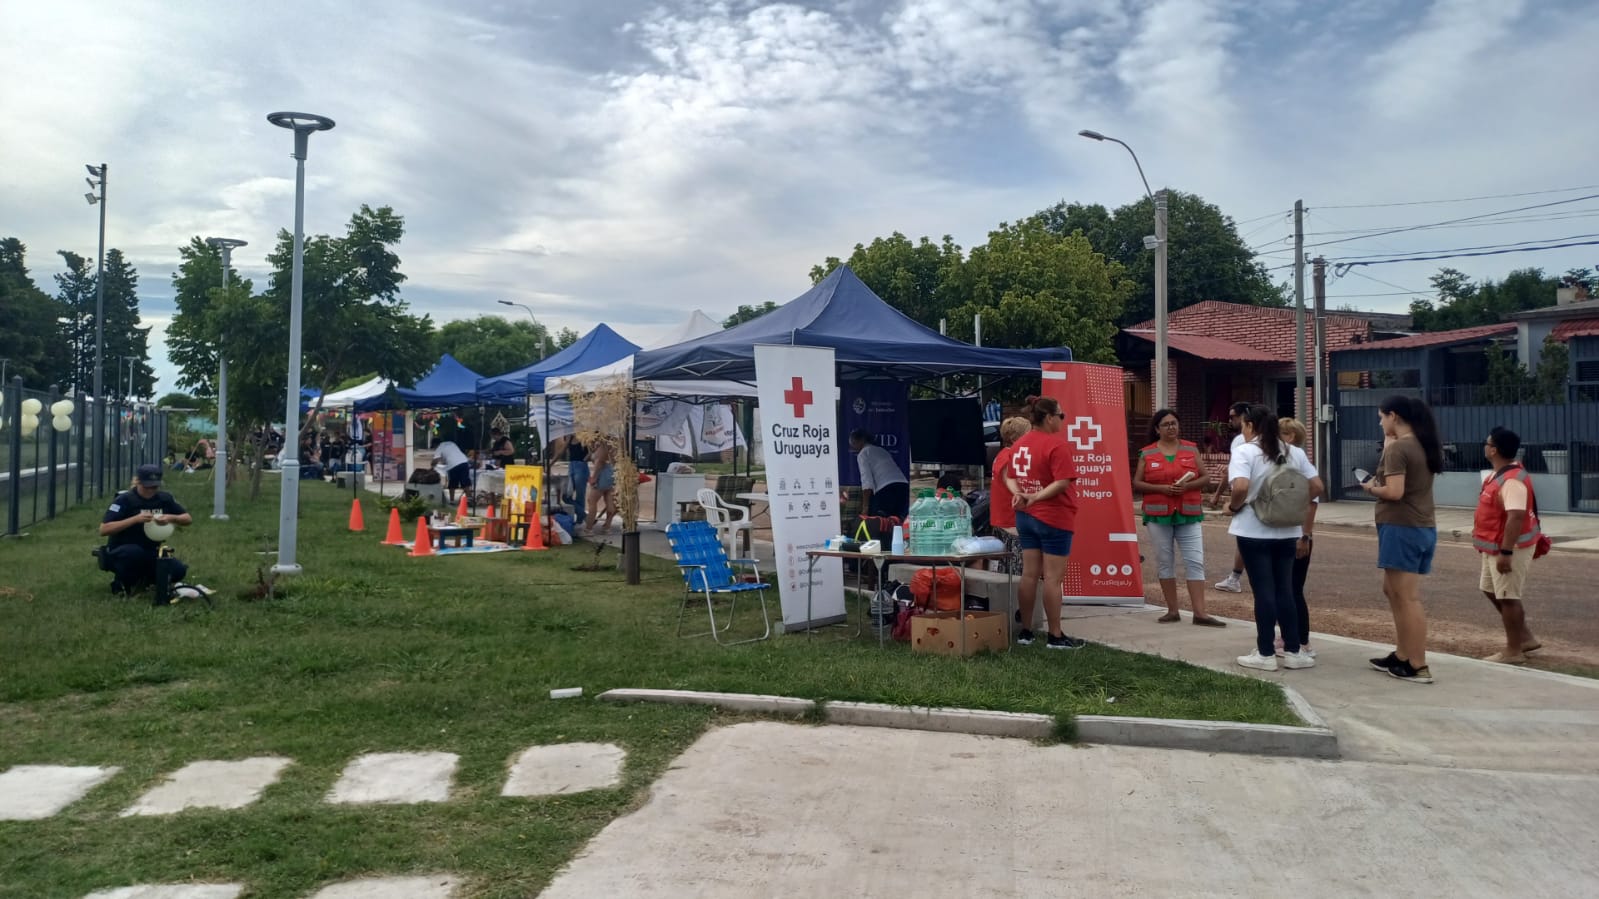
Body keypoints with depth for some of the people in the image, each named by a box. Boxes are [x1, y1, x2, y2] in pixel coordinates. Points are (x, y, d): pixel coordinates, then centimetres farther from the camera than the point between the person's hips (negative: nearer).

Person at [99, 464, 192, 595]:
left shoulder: (164, 498, 0)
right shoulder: (124, 500, -14)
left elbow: (188, 520, 3)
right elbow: (103, 530, -23)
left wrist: (171, 518, -19)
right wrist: (135, 519, -32)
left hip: (150, 553, 5)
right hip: (120, 553, -5)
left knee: (178, 571, -18)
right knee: (134, 552, -39)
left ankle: (141, 579, 11)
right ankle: (120, 582, -8)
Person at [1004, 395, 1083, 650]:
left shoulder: (1020, 443, 9)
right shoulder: (1056, 445, -15)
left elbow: (1010, 478, 12)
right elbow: (1063, 482, -24)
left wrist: (1019, 494, -5)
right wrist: (1037, 497, -24)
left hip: (1025, 516, 8)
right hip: (1054, 518, -8)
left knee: (1029, 574, 11)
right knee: (1053, 577, -3)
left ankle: (1025, 631, 16)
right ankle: (1056, 636, 2)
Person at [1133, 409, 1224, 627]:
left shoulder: (1191, 449, 7)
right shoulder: (1147, 453, 4)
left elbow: (1205, 478, 6)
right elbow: (1137, 483, 2)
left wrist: (1187, 485, -13)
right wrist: (1162, 488, -13)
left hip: (1189, 514, 0)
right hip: (1158, 515, 0)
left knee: (1195, 562, -5)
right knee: (1164, 562, 4)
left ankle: (1200, 613, -5)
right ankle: (1173, 611, 13)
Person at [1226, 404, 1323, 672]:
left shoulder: (1245, 451, -10)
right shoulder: (1294, 452, 7)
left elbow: (1241, 487, -25)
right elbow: (1317, 486, 4)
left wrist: (1233, 507, -8)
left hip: (1254, 531, -5)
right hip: (1286, 531, 5)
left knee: (1263, 591, 0)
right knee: (1285, 590, 12)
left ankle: (1265, 654, 6)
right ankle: (1293, 651, 15)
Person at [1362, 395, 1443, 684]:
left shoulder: (1398, 448, -15)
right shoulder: (1424, 446, 13)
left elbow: (1394, 492, -23)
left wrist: (1371, 487, -4)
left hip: (1401, 528, -10)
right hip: (1424, 528, 10)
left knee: (1407, 598, -5)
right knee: (1393, 591, 18)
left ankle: (1419, 667, -1)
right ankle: (1402, 656, 24)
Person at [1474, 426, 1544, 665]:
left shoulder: (1511, 481, -26)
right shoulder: (1501, 474, 8)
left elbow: (1516, 517, -33)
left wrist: (1505, 552, -33)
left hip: (1510, 548, -11)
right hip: (1495, 547, 11)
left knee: (1508, 597, -1)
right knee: (1491, 590, 20)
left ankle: (1513, 651, 9)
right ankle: (1525, 637, 29)